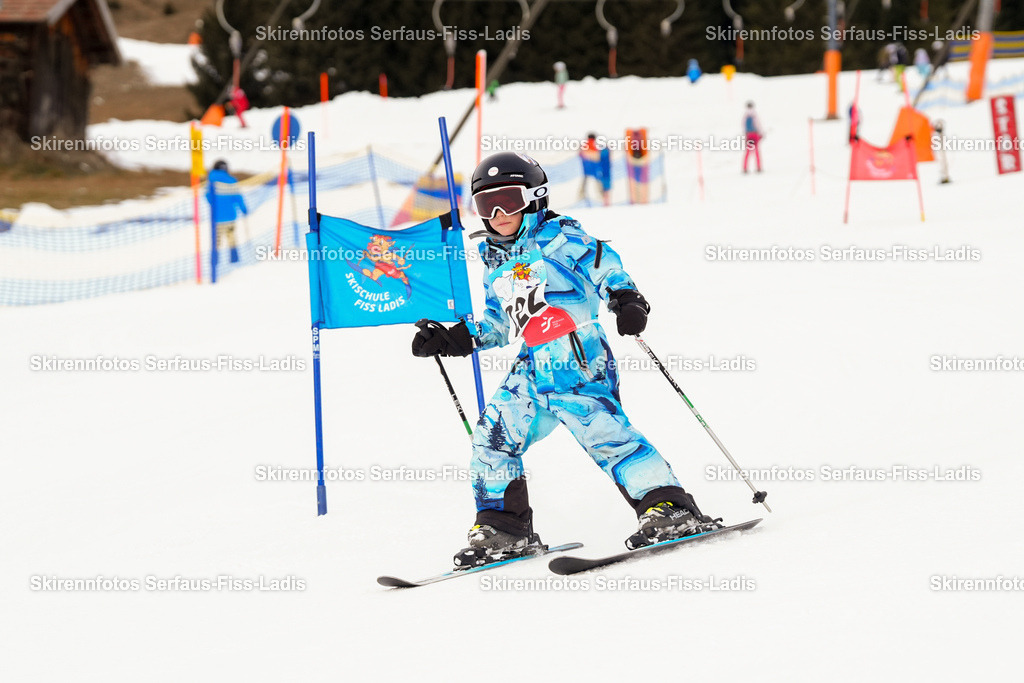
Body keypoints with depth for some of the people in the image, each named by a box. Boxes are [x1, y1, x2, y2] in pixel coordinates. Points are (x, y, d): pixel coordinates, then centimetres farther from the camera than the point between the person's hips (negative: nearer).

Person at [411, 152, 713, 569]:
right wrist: (454, 339, 19)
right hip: (531, 370, 7)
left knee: (603, 432, -20)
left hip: (578, 364, -7)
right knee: (492, 437, -1)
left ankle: (669, 509, -18)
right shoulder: (496, 265, 21)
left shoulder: (560, 238, 0)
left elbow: (604, 266, -6)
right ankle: (501, 528, 9)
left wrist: (626, 300, -24)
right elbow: (497, 325, 29)